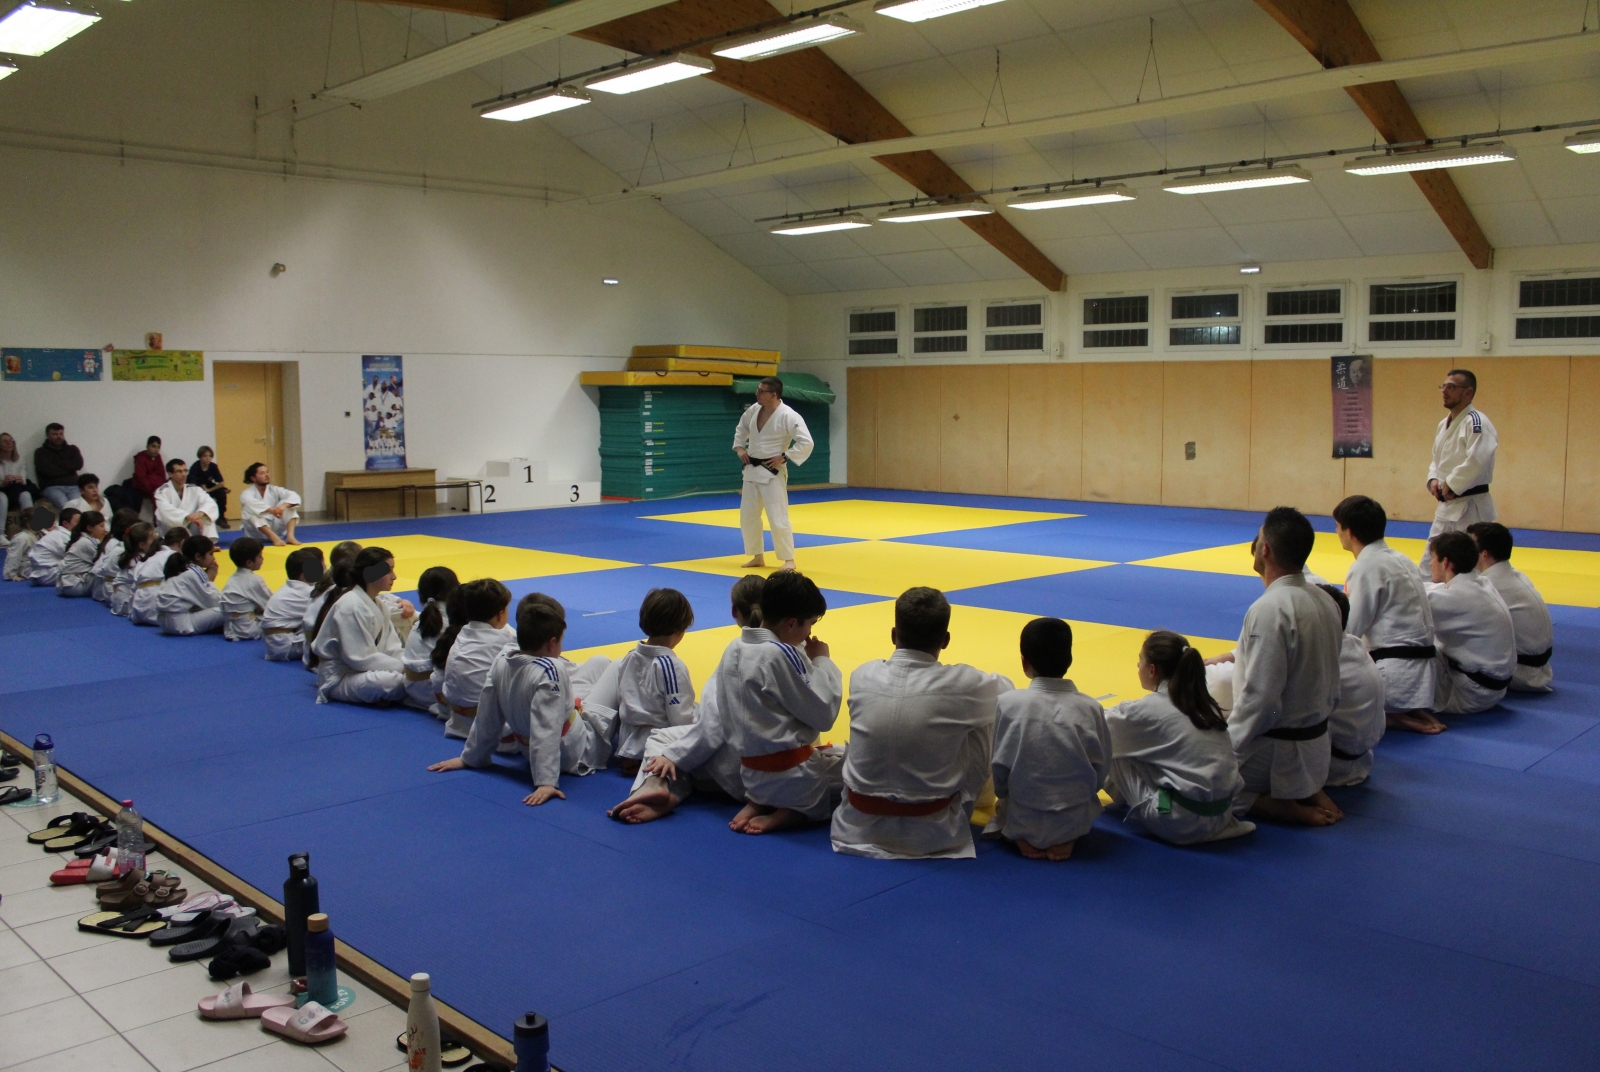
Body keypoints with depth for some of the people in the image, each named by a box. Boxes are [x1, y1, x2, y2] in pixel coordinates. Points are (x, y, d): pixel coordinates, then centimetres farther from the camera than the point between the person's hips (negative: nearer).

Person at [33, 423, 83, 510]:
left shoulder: (72, 449, 24)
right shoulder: (41, 452, 15)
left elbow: (78, 464, 5)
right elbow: (47, 470, -2)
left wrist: (57, 464, 5)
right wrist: (69, 470, 5)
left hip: (72, 486, 2)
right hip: (52, 487, -2)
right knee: (65, 506, -35)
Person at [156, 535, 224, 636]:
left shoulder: (181, 568, 14)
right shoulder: (194, 574, -12)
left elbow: (202, 600, 17)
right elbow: (213, 602, -8)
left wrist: (207, 579, 7)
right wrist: (210, 581, 4)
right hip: (180, 624, -10)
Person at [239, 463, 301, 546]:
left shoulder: (274, 490, 1)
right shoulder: (247, 493, -9)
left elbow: (294, 497, -16)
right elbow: (252, 504, -34)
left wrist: (283, 505, -38)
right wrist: (271, 510, -50)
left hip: (276, 529, 3)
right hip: (256, 535, -3)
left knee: (289, 504, -13)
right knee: (250, 510, -30)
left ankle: (290, 536, -32)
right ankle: (274, 538, -43)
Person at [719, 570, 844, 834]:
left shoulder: (733, 650, 2)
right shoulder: (782, 655, -22)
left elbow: (725, 712, 10)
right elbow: (824, 714, -16)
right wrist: (822, 661, -4)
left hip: (751, 773, 8)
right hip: (793, 774, -8)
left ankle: (760, 802, 11)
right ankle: (791, 812, -2)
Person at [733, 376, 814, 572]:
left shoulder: (788, 416, -18)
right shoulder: (754, 410, 3)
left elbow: (806, 443, -20)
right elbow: (741, 429, 24)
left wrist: (784, 457, -19)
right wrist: (739, 448, 8)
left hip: (772, 472, -7)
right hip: (752, 470, 7)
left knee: (778, 518, -9)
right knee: (747, 516, 12)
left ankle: (789, 559, 4)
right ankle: (757, 556, 26)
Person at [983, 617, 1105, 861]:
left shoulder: (1009, 703, -13)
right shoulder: (1090, 708, -9)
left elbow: (1000, 766, -5)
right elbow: (1101, 769, 1)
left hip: (1022, 822, 0)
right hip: (1075, 821, 1)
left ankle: (1021, 839, 3)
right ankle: (1066, 839, 5)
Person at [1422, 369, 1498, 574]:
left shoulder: (1476, 422, -16)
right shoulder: (1444, 424, 14)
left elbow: (1478, 462, -28)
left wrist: (1451, 485, -18)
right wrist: (1433, 480, 3)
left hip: (1470, 508, -9)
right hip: (1447, 507, 9)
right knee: (1430, 564, 16)